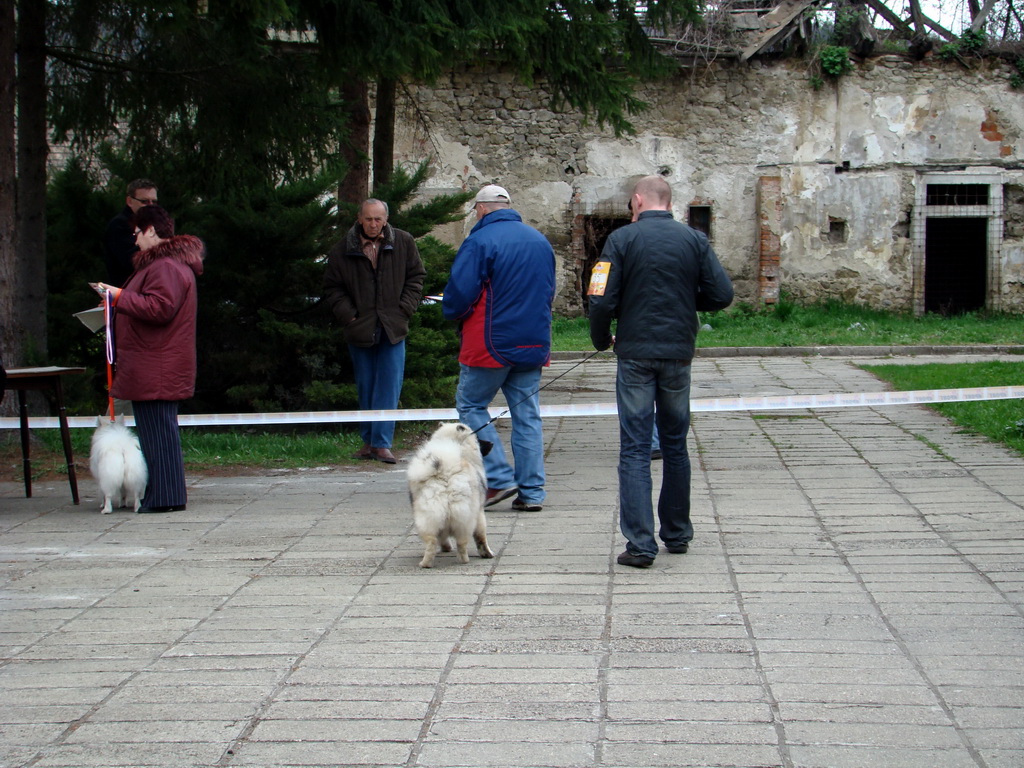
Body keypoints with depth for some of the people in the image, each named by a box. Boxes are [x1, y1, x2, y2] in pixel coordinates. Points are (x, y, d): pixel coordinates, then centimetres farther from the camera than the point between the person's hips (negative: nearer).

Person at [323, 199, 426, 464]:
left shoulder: (403, 243, 2)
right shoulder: (342, 251, 0)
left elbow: (416, 277, 9)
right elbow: (333, 288, 6)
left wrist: (405, 309, -1)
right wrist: (348, 315, -5)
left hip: (393, 329, -1)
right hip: (360, 330, 1)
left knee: (389, 386, -7)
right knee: (365, 387, 8)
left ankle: (382, 443, -5)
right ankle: (369, 440, 18)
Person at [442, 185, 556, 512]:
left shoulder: (480, 241, -11)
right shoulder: (540, 241, 11)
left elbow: (460, 293, -15)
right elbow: (549, 291, 19)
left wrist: (452, 314, 5)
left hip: (491, 343, -6)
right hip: (533, 343, 6)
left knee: (471, 405, 8)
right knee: (527, 415, 8)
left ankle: (499, 478, -1)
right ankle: (531, 492, 8)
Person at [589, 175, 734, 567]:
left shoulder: (622, 239, -6)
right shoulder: (694, 240, 2)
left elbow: (602, 300, -10)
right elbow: (722, 294, -2)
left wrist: (601, 340, 9)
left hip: (635, 355, -3)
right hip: (679, 355, 3)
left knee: (634, 449, -1)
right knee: (675, 445, 16)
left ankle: (640, 543, -8)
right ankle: (677, 533, 25)